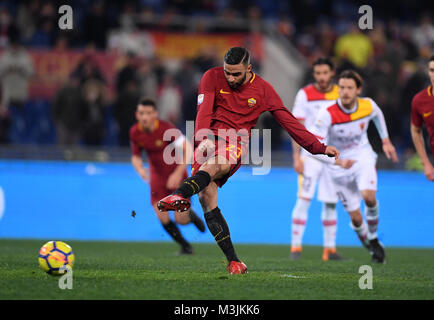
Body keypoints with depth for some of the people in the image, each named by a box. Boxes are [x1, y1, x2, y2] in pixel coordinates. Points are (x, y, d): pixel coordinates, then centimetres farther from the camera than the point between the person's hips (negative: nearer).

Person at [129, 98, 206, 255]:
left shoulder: (166, 128, -24)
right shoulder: (135, 132, -8)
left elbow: (188, 150, -24)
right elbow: (136, 157, 7)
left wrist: (178, 174, -30)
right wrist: (140, 169, -15)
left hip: (176, 173, -4)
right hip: (157, 176, 4)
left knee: (180, 219, -8)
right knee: (162, 217, -11)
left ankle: (191, 215, 31)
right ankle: (185, 246, 13)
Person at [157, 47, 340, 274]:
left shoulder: (263, 89, 6)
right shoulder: (213, 77, 5)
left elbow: (288, 121, 10)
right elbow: (204, 111, -7)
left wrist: (319, 147, 8)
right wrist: (202, 138, -26)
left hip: (236, 144, -1)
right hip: (211, 138, 1)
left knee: (214, 166, -36)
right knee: (206, 196, -18)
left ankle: (179, 195, -66)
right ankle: (232, 260, -17)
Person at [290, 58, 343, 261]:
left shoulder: (340, 95, 6)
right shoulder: (305, 94, -3)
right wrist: (296, 157, -10)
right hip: (310, 154, -3)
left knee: (331, 202, 4)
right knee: (303, 199, -11)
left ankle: (330, 248, 10)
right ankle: (295, 246, -8)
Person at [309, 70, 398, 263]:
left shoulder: (368, 105, -11)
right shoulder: (327, 115, -23)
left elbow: (378, 115, 16)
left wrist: (385, 140, 19)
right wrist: (339, 161, -37)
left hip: (363, 158, 1)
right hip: (339, 168, -1)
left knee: (368, 196, -27)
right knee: (355, 217, -1)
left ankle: (373, 237, -2)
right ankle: (371, 247, 28)